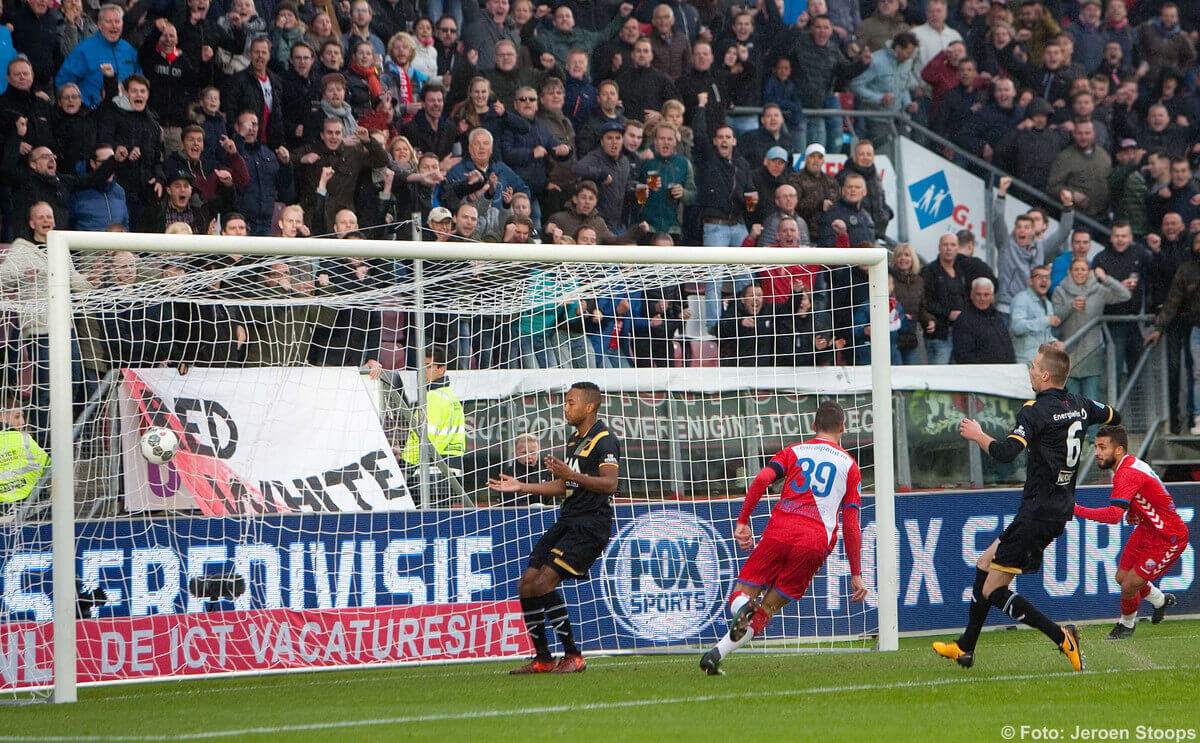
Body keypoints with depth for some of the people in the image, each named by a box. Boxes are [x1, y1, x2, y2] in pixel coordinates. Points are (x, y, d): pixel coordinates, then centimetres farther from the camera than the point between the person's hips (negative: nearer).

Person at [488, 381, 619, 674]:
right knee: (526, 585, 4)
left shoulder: (604, 440, -10)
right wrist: (520, 486, 24)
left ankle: (573, 656, -13)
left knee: (544, 582, -21)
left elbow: (610, 483, -23)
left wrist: (571, 474, -32)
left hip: (590, 524, -10)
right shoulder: (575, 438, 20)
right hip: (567, 522, 10)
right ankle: (542, 659, 14)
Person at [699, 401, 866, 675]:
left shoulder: (793, 452, 19)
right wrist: (856, 575, 14)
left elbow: (762, 479, -1)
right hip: (817, 542, 0)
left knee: (742, 593, 10)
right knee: (770, 606, 4)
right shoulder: (849, 465, 17)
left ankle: (744, 608, -30)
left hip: (779, 531, 0)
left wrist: (742, 522, 0)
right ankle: (717, 654, -16)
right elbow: (851, 524, 12)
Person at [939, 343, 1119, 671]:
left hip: (1038, 512, -9)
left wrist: (978, 435, -13)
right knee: (985, 562, 20)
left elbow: (1006, 452, -30)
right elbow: (1114, 417, 26)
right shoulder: (1080, 406, 7)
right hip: (1062, 508, 9)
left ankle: (1061, 637, -14)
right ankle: (965, 648, 26)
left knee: (994, 591, -6)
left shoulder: (1036, 411, -17)